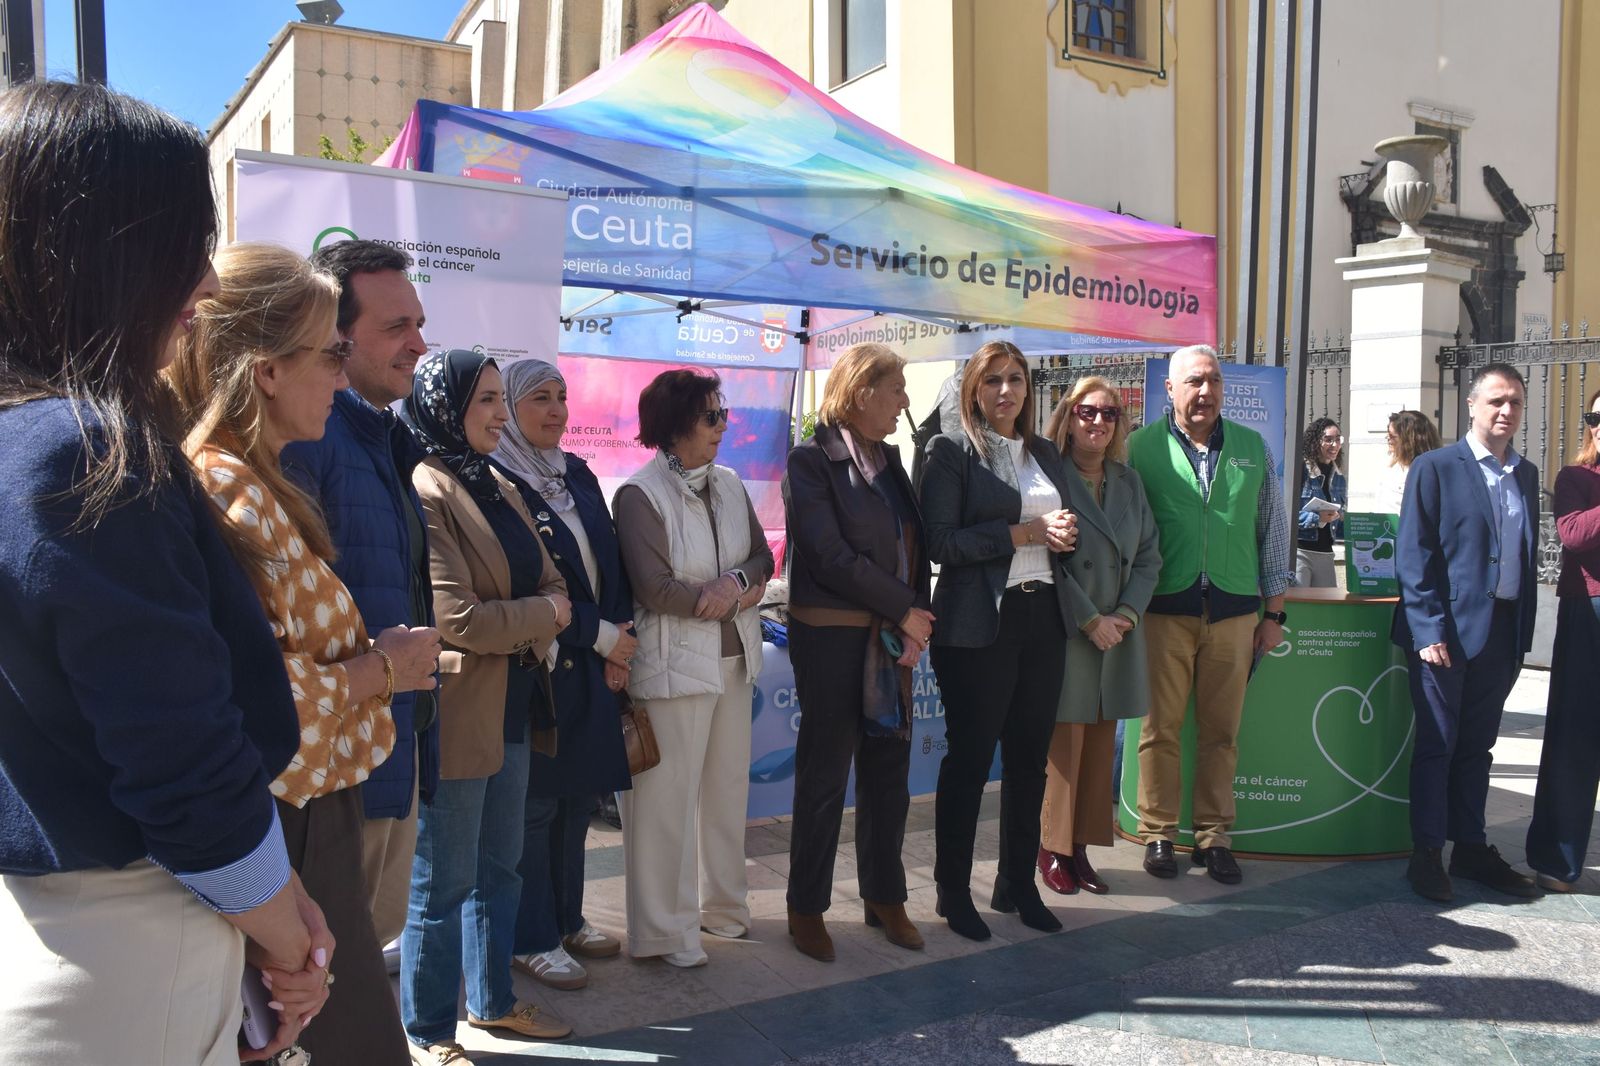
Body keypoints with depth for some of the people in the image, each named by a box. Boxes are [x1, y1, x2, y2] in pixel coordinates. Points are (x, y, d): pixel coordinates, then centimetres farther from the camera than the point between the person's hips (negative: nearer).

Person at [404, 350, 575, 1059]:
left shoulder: (498, 487, 13)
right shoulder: (425, 491, -15)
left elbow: (551, 587, 10)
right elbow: (456, 616, -20)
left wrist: (525, 629, -10)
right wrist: (541, 616, -6)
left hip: (512, 707, 8)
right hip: (457, 713, -8)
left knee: (498, 868, 19)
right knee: (443, 884, 5)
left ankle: (491, 1000, 36)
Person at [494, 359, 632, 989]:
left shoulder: (578, 476, 12)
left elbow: (611, 560, 12)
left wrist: (619, 633, -3)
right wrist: (600, 635, -12)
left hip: (594, 667, 7)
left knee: (578, 796, 14)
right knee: (535, 804, 3)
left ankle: (566, 919, 30)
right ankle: (531, 941, 18)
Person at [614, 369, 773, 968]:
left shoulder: (728, 485, 11)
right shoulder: (640, 494, -10)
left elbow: (763, 557, 12)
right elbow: (655, 588, -17)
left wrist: (737, 581, -11)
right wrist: (733, 597, -8)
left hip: (734, 660, 7)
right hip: (674, 665, -7)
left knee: (729, 787, 15)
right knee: (668, 797, -1)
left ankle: (722, 905, 32)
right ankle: (663, 930, 13)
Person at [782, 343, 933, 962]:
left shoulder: (889, 460, 12)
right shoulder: (812, 462, -9)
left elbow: (915, 547, 10)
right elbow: (831, 556, -17)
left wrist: (916, 621, -5)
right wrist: (905, 610, -12)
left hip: (891, 640, 6)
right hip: (832, 638, -6)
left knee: (889, 771, 12)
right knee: (824, 775, 4)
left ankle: (884, 897, 27)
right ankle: (807, 906, 19)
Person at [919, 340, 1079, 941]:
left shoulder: (1045, 454, 15)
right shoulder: (952, 451, -3)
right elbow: (940, 541, -13)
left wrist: (1063, 536, 0)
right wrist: (1023, 533, -16)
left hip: (1044, 619, 6)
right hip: (979, 624, -6)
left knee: (1029, 758, 11)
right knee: (969, 759, 2)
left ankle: (1018, 885, 25)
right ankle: (953, 892, 15)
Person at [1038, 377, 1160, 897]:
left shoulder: (1129, 482, 13)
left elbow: (1148, 556, 10)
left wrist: (1126, 614, -4)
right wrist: (1090, 620, -13)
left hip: (1118, 632, 6)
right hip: (1064, 633, -6)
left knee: (1100, 747, 9)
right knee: (1063, 747, -2)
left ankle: (1080, 849, 18)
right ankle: (1052, 851, 11)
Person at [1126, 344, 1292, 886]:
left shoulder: (1252, 447, 9)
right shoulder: (1141, 447, 0)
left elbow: (1272, 529, 13)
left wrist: (1274, 612, 10)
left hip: (1233, 611, 2)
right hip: (1165, 610, -2)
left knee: (1221, 731, 8)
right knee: (1161, 728, 4)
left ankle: (1213, 836, 20)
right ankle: (1158, 834, 17)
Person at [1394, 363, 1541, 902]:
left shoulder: (1527, 474, 13)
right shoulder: (1435, 468, -5)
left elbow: (1528, 555, 14)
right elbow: (1413, 557, -10)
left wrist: (1524, 630, 7)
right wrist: (1429, 630, -15)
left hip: (1503, 633, 6)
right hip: (1448, 630, -5)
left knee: (1477, 746, 14)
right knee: (1437, 744, 2)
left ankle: (1471, 848, 24)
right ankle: (1427, 854, 12)